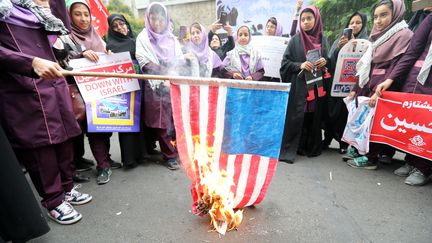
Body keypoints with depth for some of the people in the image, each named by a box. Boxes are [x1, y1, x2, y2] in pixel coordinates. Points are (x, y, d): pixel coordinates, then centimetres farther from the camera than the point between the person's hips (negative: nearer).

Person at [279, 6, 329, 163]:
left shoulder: (323, 39, 12)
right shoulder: (296, 40, 3)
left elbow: (328, 60, 16)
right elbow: (285, 63, -1)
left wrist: (325, 62, -7)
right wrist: (300, 65, -18)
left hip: (316, 85, 4)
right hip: (298, 86, -3)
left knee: (313, 117, 6)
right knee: (295, 117, -7)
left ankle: (311, 148, 19)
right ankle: (288, 150, 0)